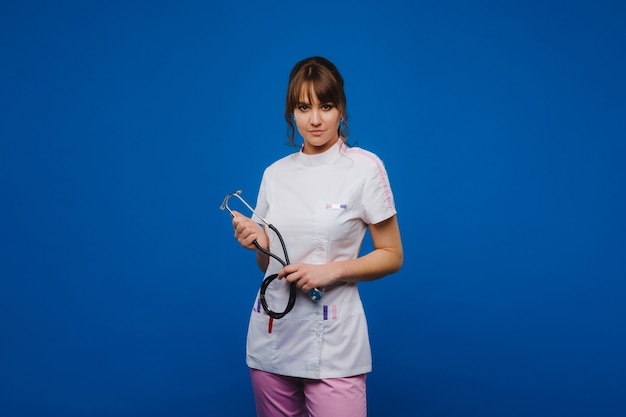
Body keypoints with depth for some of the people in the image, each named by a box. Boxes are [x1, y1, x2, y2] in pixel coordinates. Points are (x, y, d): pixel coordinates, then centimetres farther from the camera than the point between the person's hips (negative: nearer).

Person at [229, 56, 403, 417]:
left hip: (332, 344, -4)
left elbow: (392, 256, -3)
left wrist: (332, 270, -16)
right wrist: (259, 243, -7)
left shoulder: (365, 167, -7)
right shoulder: (275, 173, 7)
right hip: (271, 337, 4)